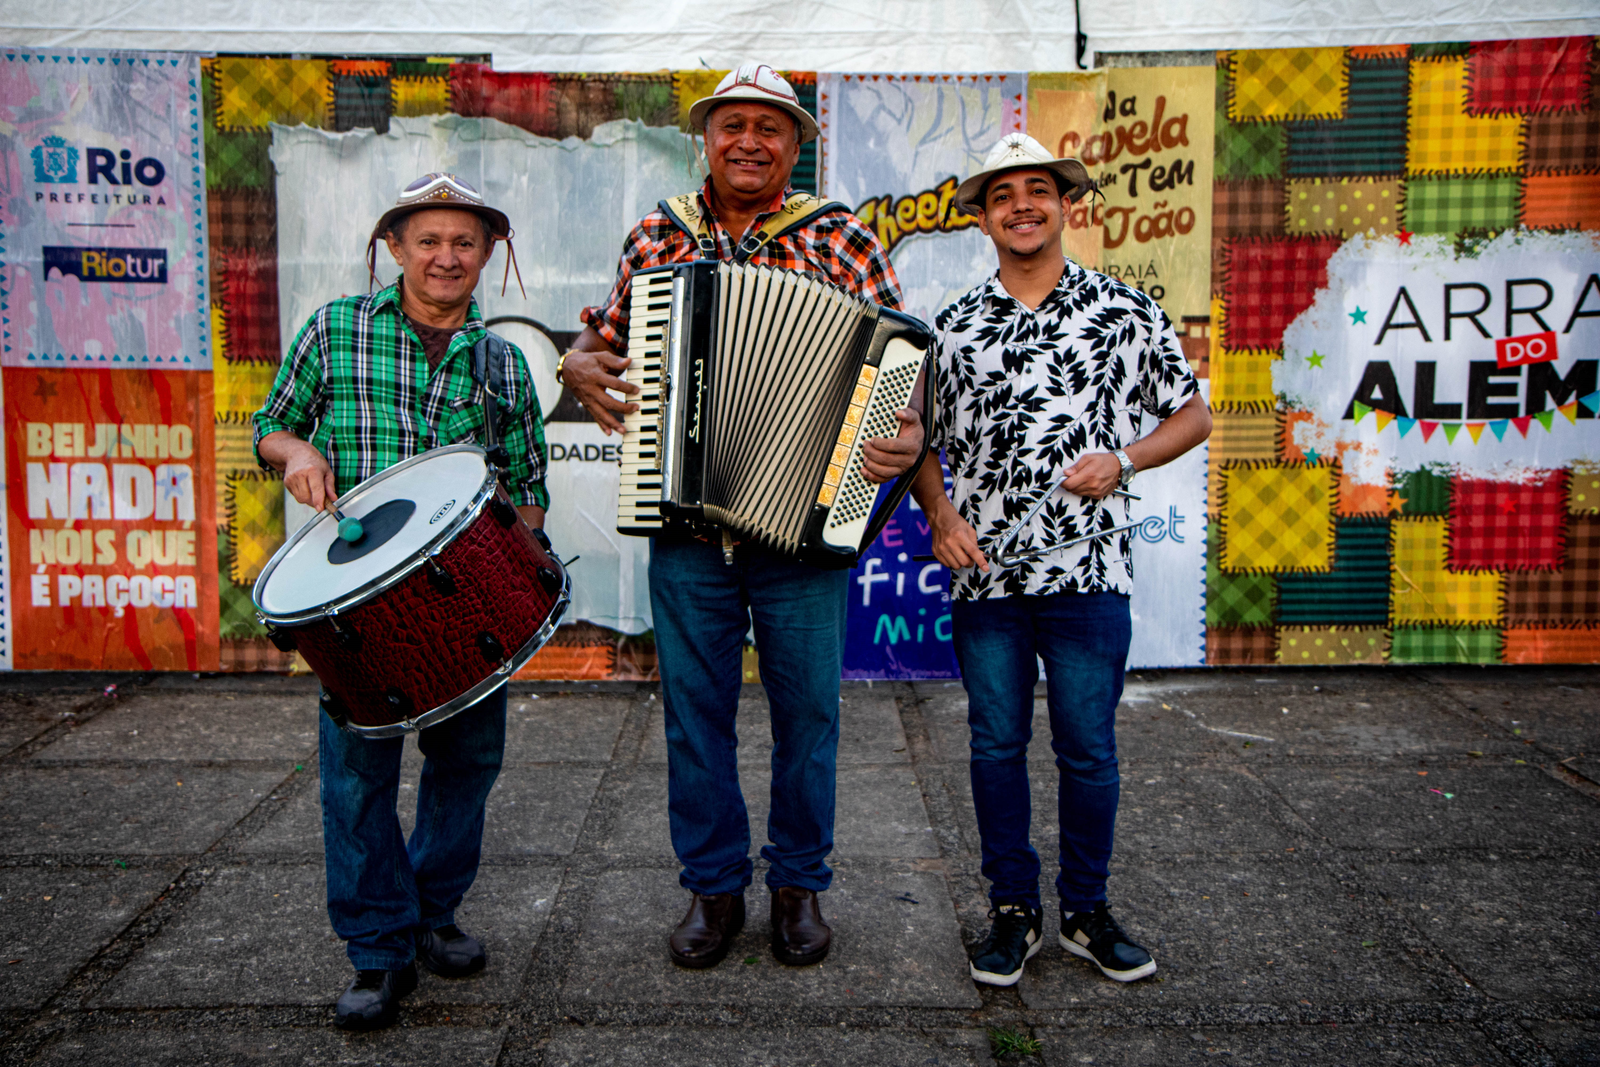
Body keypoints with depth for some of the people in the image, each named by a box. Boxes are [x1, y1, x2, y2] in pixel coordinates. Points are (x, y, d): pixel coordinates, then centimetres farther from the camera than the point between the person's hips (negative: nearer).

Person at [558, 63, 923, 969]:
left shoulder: (842, 241, 1)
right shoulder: (657, 239, 9)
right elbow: (605, 334, 21)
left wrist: (907, 434, -19)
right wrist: (579, 363, -1)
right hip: (685, 527, 2)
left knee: (808, 713, 8)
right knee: (695, 712, 10)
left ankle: (801, 885, 28)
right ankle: (713, 886, 27)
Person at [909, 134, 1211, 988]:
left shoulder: (1125, 312, 3)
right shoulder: (952, 327, 8)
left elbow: (1192, 416, 8)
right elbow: (921, 439, 14)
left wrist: (1122, 460, -9)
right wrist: (939, 513, -3)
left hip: (1089, 571, -1)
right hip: (983, 572, 2)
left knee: (1088, 749, 6)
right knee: (997, 745, 9)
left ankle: (1086, 910, 24)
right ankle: (1013, 910, 23)